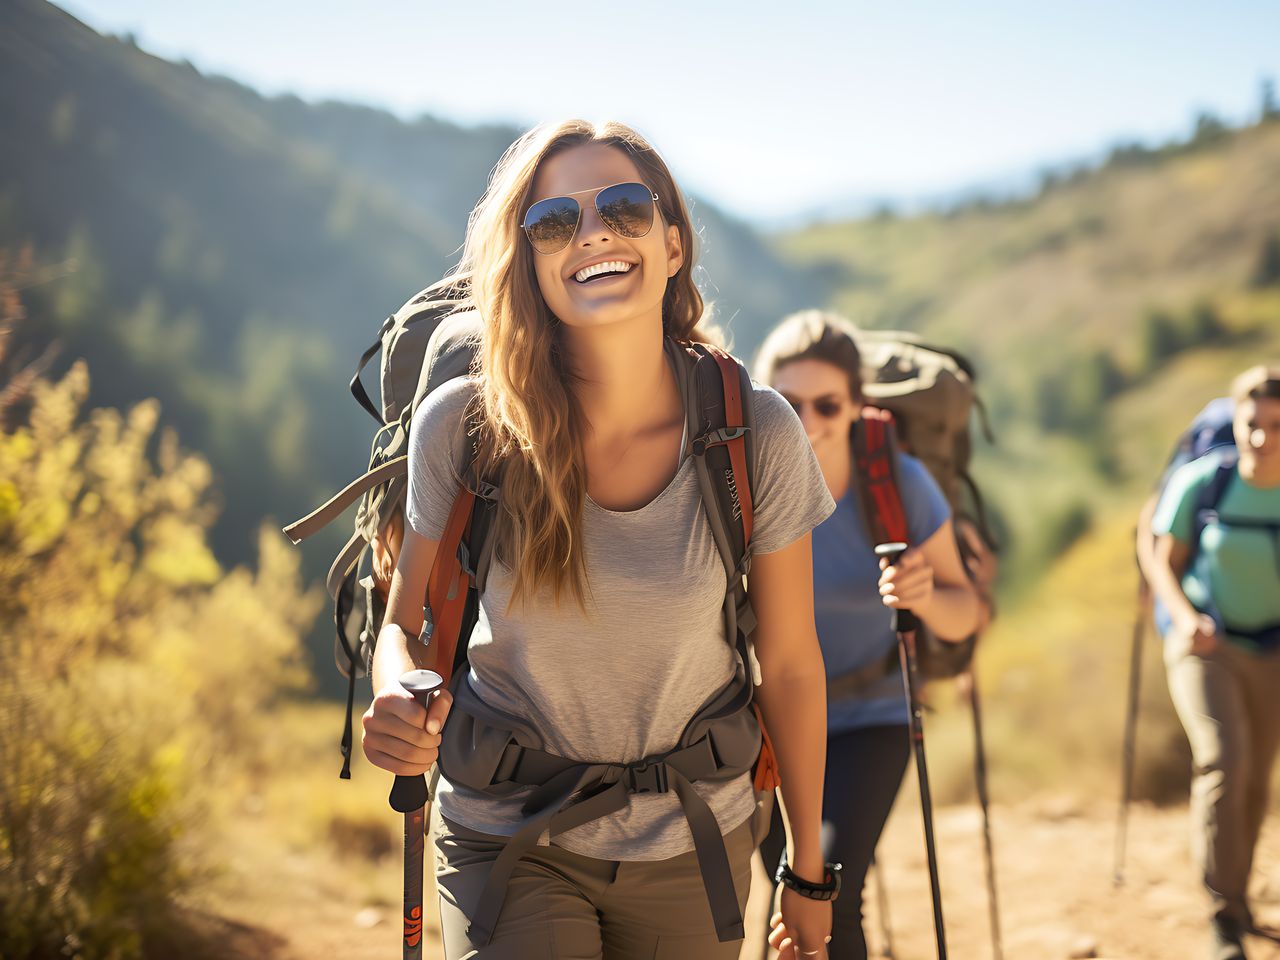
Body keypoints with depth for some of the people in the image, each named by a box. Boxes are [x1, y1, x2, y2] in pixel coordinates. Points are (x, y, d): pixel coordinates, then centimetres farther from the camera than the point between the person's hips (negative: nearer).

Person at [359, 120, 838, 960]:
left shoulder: (754, 436, -15)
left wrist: (808, 873, 6)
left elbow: (790, 665, -3)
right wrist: (402, 706, -24)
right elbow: (408, 625, -1)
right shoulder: (461, 428, -16)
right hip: (508, 842, -1)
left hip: (694, 851, 1)